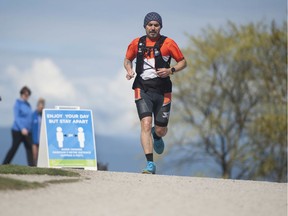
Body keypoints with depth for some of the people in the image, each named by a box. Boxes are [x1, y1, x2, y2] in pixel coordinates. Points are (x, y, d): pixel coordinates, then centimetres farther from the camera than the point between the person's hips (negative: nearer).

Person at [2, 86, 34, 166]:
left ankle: (31, 165, -5)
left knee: (29, 147, -2)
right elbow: (16, 117, -13)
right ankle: (4, 164, 7)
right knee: (14, 147, -2)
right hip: (18, 130, -6)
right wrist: (22, 128, -23)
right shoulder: (18, 104, -6)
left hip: (27, 131, 6)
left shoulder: (28, 105, 14)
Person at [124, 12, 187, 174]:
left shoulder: (168, 43, -1)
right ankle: (150, 164, -17)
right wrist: (129, 70, -2)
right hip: (142, 89, 0)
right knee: (146, 124, -17)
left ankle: (157, 136, 48)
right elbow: (127, 59, 20)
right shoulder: (137, 43, 4)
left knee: (161, 130, 7)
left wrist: (171, 70, -14)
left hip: (162, 92, 0)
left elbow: (183, 62, 4)